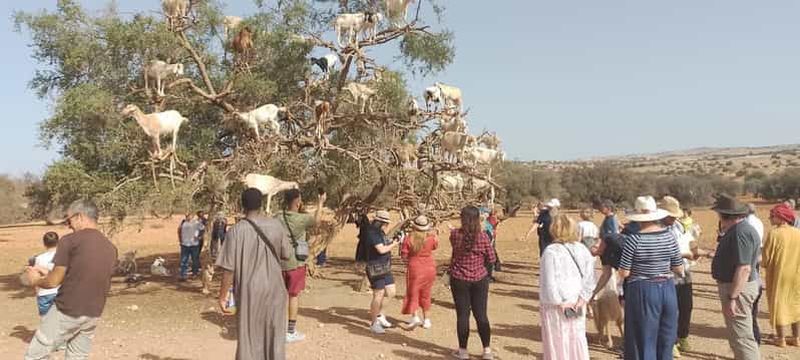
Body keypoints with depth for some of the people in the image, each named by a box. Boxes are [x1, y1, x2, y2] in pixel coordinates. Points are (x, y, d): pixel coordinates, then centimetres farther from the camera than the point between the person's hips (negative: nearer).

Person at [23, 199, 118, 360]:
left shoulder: (69, 241, -11)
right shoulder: (111, 248, 7)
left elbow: (54, 282, -8)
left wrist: (36, 281, 13)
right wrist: (48, 273, 21)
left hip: (67, 312, -6)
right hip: (93, 315, 6)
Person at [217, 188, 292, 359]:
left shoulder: (236, 231, -13)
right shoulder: (276, 226, -5)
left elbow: (229, 268, -13)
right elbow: (286, 255, 5)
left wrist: (223, 296, -4)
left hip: (249, 290, -2)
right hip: (274, 288, 2)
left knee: (249, 336, 11)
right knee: (274, 334, 14)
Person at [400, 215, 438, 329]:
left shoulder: (409, 238, -15)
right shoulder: (431, 237, -10)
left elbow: (404, 255, -8)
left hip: (415, 268, -3)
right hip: (429, 268, 3)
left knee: (413, 293, 8)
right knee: (426, 294, 15)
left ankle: (415, 316, -9)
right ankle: (426, 319, 22)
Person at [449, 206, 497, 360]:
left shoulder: (455, 234, -9)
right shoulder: (482, 236, -9)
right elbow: (491, 259, -2)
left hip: (459, 280, -1)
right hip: (480, 279, 1)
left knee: (462, 314, 7)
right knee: (481, 314, 10)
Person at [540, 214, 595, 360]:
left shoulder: (551, 251, -15)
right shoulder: (582, 249, 1)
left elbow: (549, 282, -17)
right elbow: (590, 278, 0)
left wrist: (558, 302, -9)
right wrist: (583, 299, 0)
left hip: (556, 306, -5)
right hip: (576, 304, 5)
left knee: (557, 341, 5)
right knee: (577, 338, 15)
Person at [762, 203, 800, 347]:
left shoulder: (774, 234, -17)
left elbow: (767, 257, -13)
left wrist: (765, 265, 8)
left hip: (778, 275, -4)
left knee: (778, 305, 6)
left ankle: (781, 339, 11)